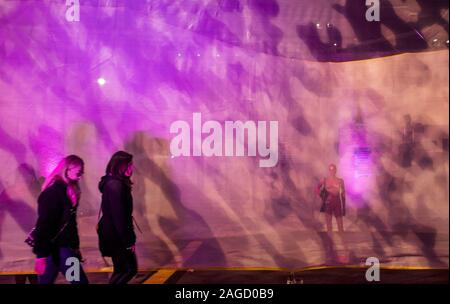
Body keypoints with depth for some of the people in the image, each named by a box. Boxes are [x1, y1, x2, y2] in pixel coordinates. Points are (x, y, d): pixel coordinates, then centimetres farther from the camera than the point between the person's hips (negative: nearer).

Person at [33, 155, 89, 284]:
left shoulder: (68, 190, 10)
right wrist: (41, 255, -23)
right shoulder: (54, 192, -18)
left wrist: (75, 246, 18)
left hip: (62, 246, 9)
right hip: (54, 248, -9)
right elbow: (44, 224, -21)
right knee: (80, 281, -4)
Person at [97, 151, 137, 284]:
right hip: (116, 235, -10)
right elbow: (118, 216, -23)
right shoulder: (115, 185, -20)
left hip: (114, 233, 10)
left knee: (122, 270, 16)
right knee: (129, 269, -2)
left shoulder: (114, 183, 11)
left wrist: (128, 238, 17)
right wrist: (128, 241, -19)